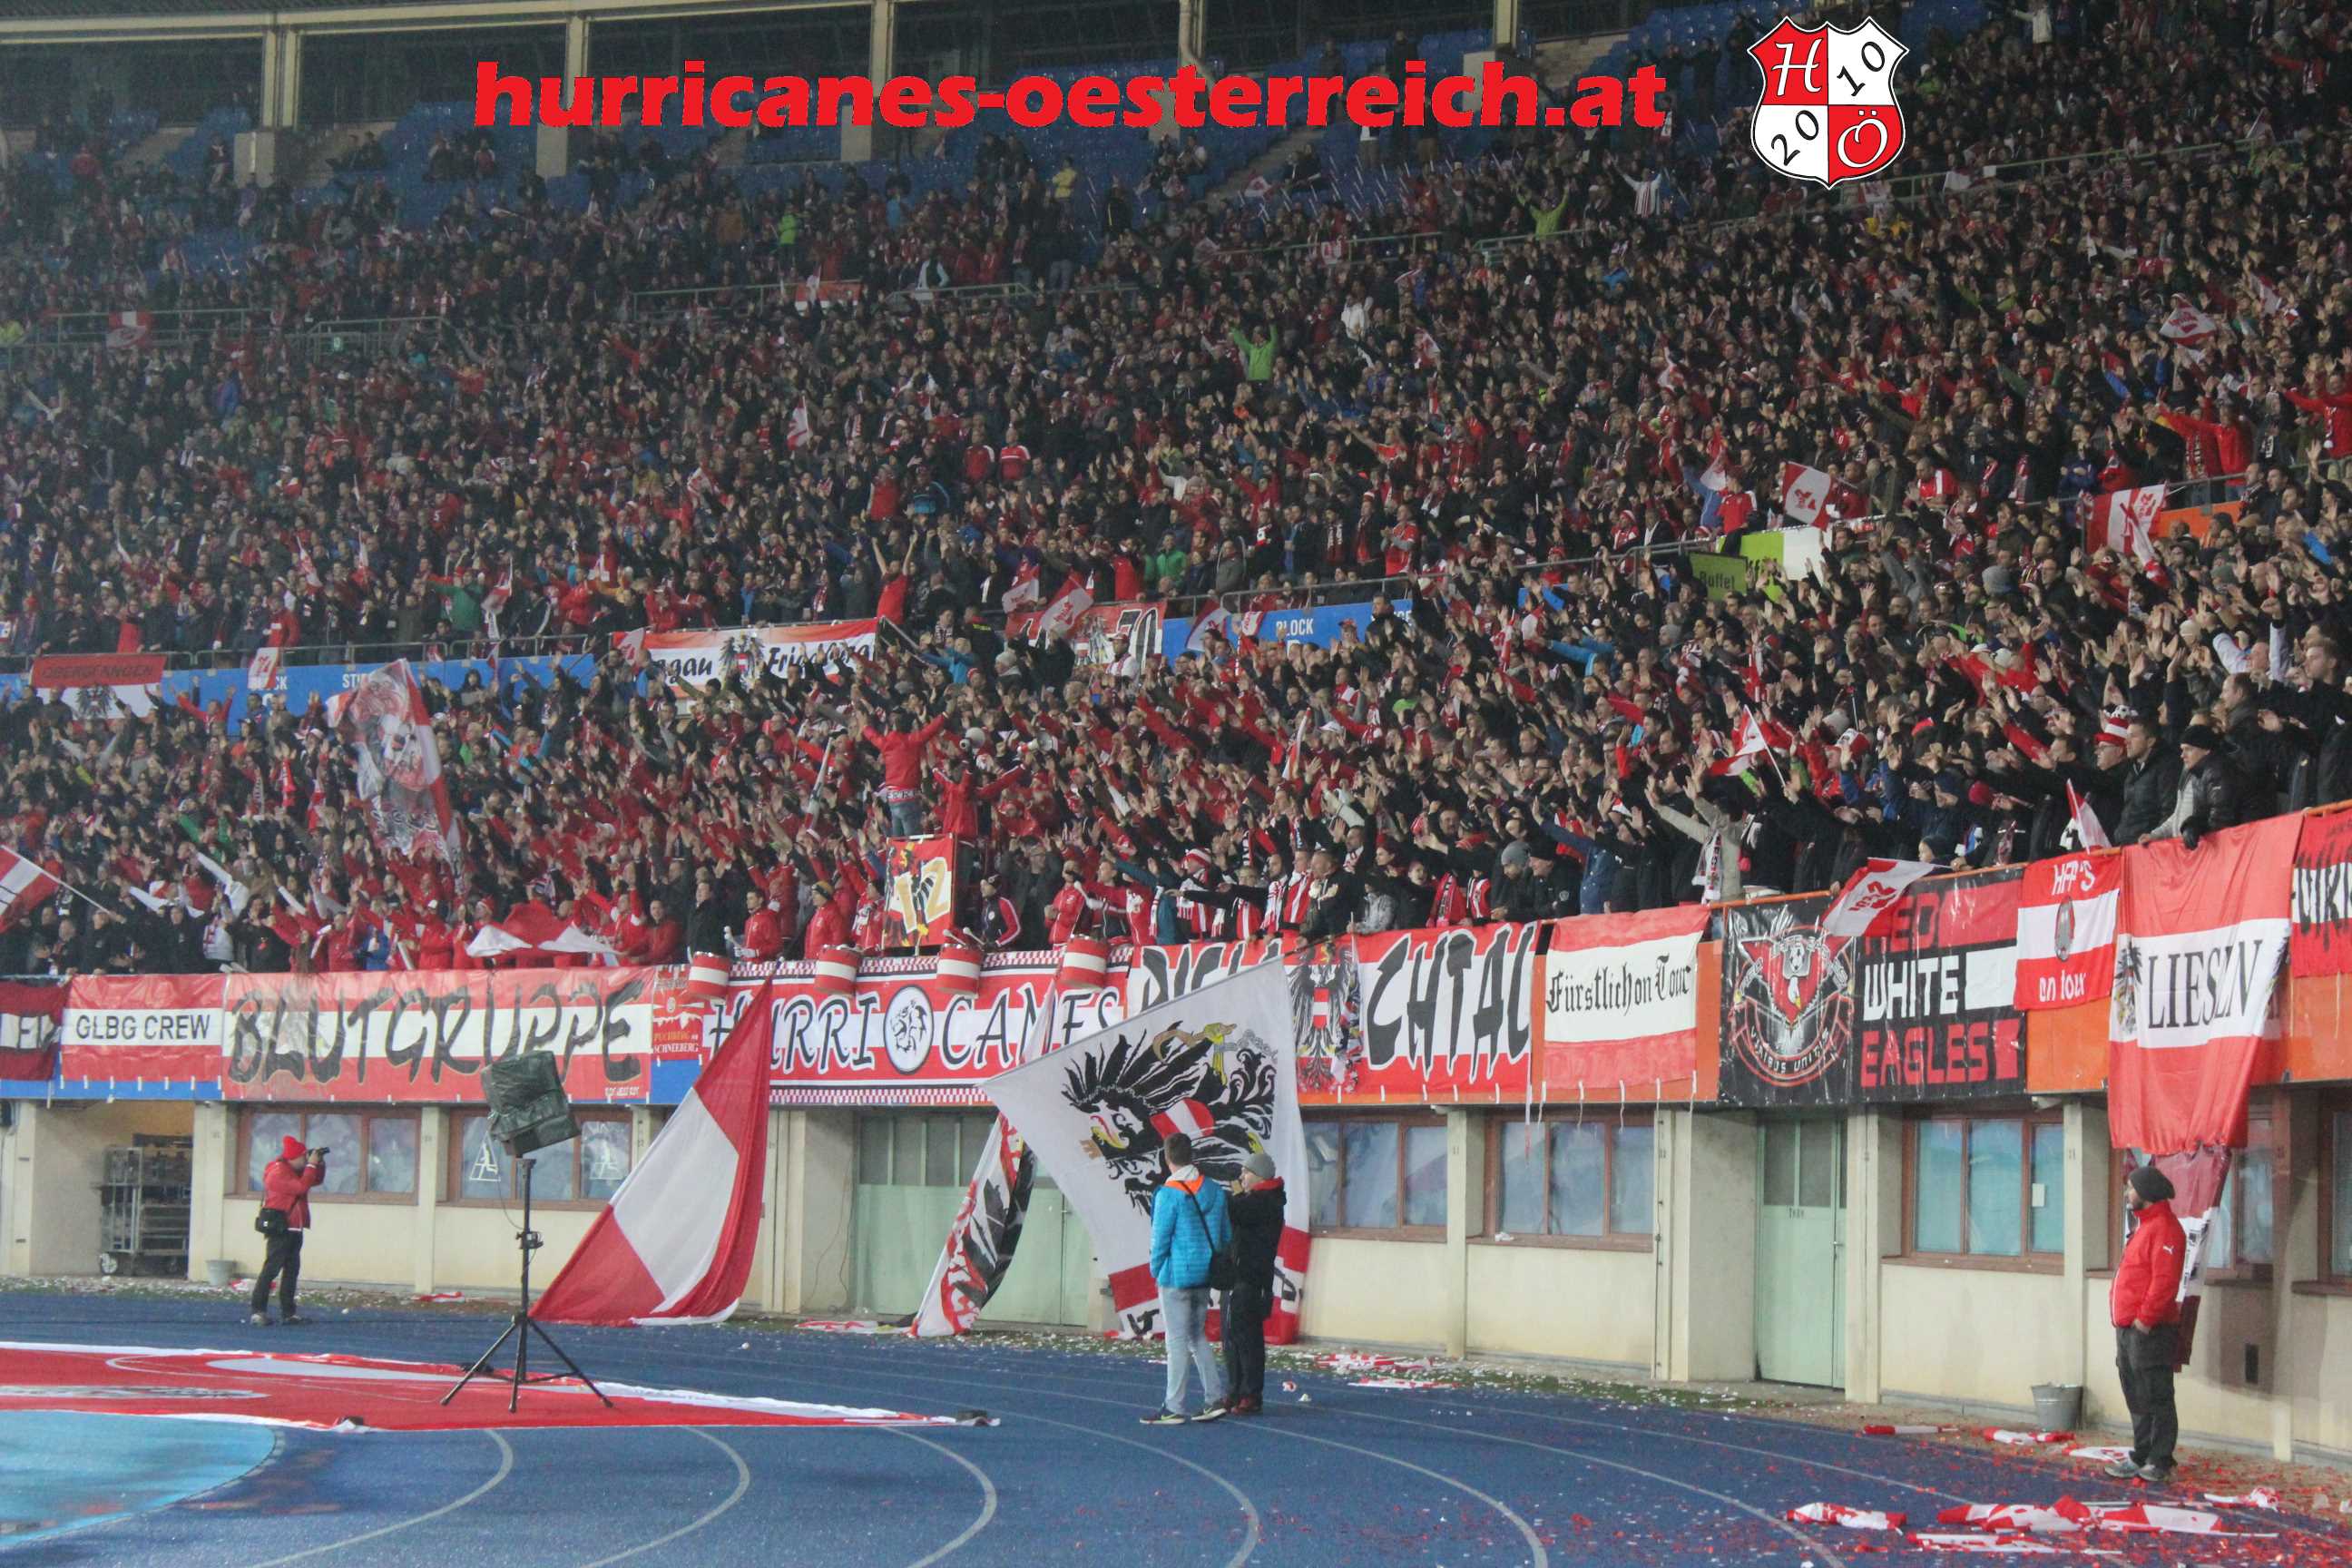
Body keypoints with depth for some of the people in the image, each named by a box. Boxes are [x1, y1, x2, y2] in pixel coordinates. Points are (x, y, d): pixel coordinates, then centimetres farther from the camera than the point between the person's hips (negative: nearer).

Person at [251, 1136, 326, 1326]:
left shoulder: (295, 1170, 14)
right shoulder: (278, 1173, -15)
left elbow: (316, 1180, 23)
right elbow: (301, 1187, -24)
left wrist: (320, 1163, 7)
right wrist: (311, 1165, -16)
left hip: (294, 1229, 10)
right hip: (280, 1229, -10)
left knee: (292, 1270, 10)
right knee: (271, 1268, -12)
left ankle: (288, 1312, 14)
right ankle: (258, 1312, -14)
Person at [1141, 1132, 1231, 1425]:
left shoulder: (1169, 1194, -15)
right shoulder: (1214, 1191, 5)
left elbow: (1160, 1239, -11)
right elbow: (1226, 1235, 10)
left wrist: (1156, 1271, 4)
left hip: (1176, 1275, -6)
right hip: (1204, 1276, 6)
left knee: (1178, 1341, -3)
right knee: (1198, 1337, 17)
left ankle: (1173, 1409, 0)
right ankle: (1215, 1398, 13)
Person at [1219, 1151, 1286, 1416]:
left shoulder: (1266, 1202, -12)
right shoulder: (1254, 1200, 20)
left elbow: (1235, 1214, -24)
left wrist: (1237, 1196, -8)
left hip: (1251, 1281, -10)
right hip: (1235, 1276, 10)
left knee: (1247, 1338, -9)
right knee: (1232, 1338, 13)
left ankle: (1251, 1396, -6)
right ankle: (1234, 1394, 19)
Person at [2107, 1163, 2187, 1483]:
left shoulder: (2163, 1229, -14)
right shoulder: (2145, 1227, 20)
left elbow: (2164, 1281, -23)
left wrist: (2145, 1318, -22)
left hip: (2149, 1331, -11)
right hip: (2129, 1329, 11)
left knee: (2156, 1399, -5)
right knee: (2138, 1399, 15)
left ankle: (2159, 1463, -2)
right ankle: (2141, 1458, 21)